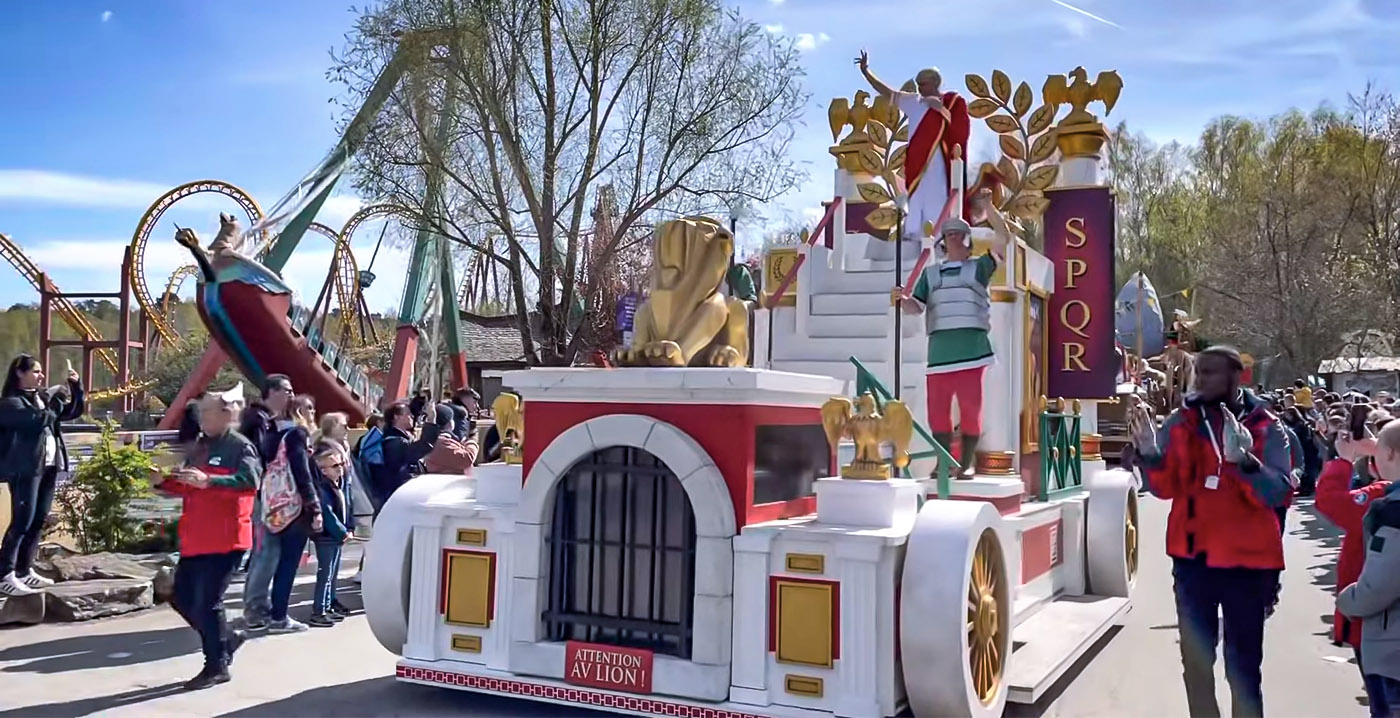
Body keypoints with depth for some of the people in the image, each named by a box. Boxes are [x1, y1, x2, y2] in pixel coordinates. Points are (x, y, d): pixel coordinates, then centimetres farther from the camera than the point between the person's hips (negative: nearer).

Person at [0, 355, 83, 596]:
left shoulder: (42, 397, 15)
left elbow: (75, 411, 21)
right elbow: (39, 420, -23)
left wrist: (76, 386, 7)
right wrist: (58, 401, -11)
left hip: (49, 465, 8)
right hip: (26, 468, -8)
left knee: (38, 521, 10)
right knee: (22, 522, -10)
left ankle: (24, 570, 17)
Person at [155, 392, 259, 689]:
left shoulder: (240, 446, -10)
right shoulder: (197, 447, 17)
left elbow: (250, 480, -26)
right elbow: (187, 487, 25)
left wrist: (208, 481, -35)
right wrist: (164, 482, 5)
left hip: (224, 540, -9)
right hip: (194, 539, 9)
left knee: (206, 603, -6)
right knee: (182, 598, 13)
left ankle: (217, 667, 8)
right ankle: (225, 639, 31)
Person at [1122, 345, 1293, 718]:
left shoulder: (1265, 427, -5)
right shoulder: (1180, 422, 2)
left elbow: (1278, 493, -16)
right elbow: (1164, 487, -2)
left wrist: (1244, 460, -33)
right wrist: (1149, 453, -21)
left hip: (1247, 559, -2)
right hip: (1192, 556, 3)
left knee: (1242, 665, 6)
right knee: (1196, 659, 14)